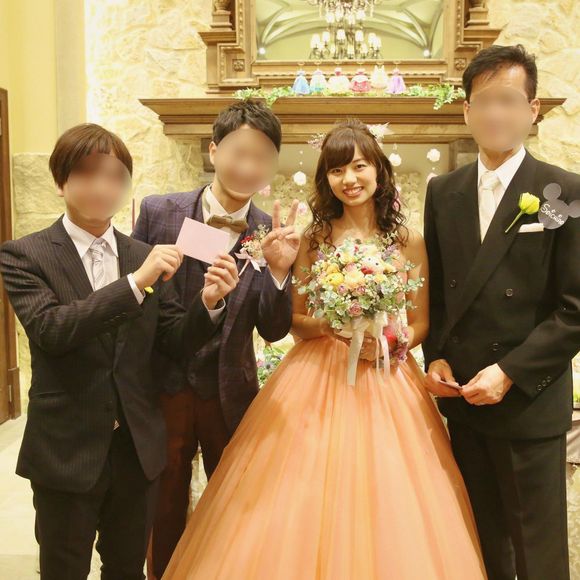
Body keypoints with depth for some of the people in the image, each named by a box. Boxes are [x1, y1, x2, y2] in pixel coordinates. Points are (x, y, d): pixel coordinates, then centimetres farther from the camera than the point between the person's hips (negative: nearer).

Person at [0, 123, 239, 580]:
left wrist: (209, 302, -19)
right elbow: (50, 329, -24)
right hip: (68, 452, -3)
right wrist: (136, 283, -31)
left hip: (139, 449, 3)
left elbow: (176, 342, 0)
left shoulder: (146, 256, 2)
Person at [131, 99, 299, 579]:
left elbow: (273, 331, -7)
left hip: (230, 393, 1)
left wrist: (279, 270, -23)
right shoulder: (159, 212, -8)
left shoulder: (272, 235, -7)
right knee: (165, 512, 18)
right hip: (163, 387, 0)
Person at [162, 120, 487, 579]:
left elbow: (421, 323, 5)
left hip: (387, 382, 0)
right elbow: (294, 320, 3)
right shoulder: (313, 239, 2)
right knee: (304, 503, 3)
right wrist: (332, 325, -16)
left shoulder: (409, 241, 2)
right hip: (317, 378, 0)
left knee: (385, 505, 4)